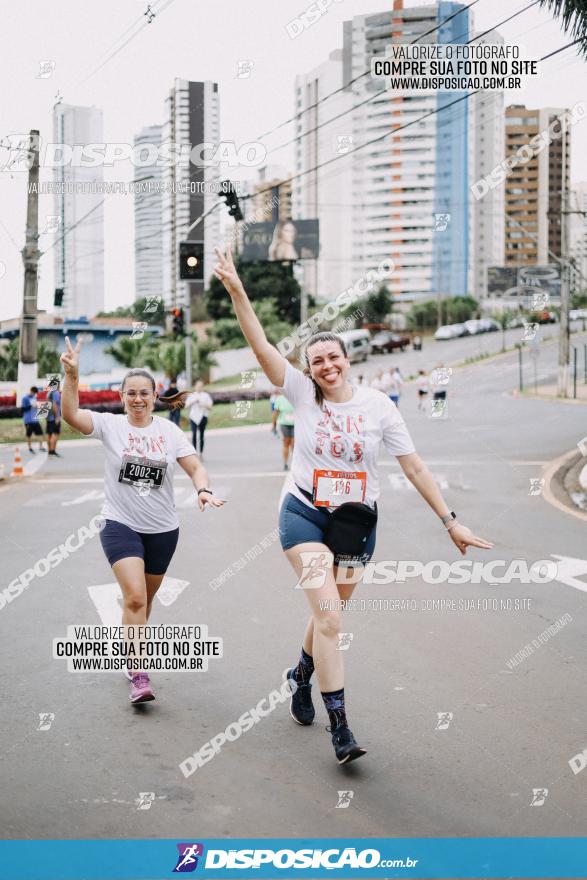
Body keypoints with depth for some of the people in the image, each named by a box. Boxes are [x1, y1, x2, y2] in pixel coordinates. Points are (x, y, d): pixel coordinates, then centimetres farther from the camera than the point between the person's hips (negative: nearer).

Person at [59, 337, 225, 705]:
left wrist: (204, 490, -24)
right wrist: (72, 375, -33)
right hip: (121, 525, -3)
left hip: (163, 529, 3)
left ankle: (131, 651, 43)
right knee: (135, 598, -18)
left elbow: (196, 467, -4)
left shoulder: (169, 431, 1)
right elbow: (71, 414, -19)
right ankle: (139, 676, -15)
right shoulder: (110, 425, -5)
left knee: (144, 600, 17)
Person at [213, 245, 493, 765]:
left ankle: (302, 675, 47)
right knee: (328, 614, -16)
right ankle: (340, 728, -14)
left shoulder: (378, 406, -4)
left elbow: (414, 467, -2)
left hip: (356, 522, 2)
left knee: (328, 613, 15)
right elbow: (261, 345, -13)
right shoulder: (302, 394, -5)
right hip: (305, 514, -2)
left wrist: (450, 522, -5)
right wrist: (236, 290, -24)